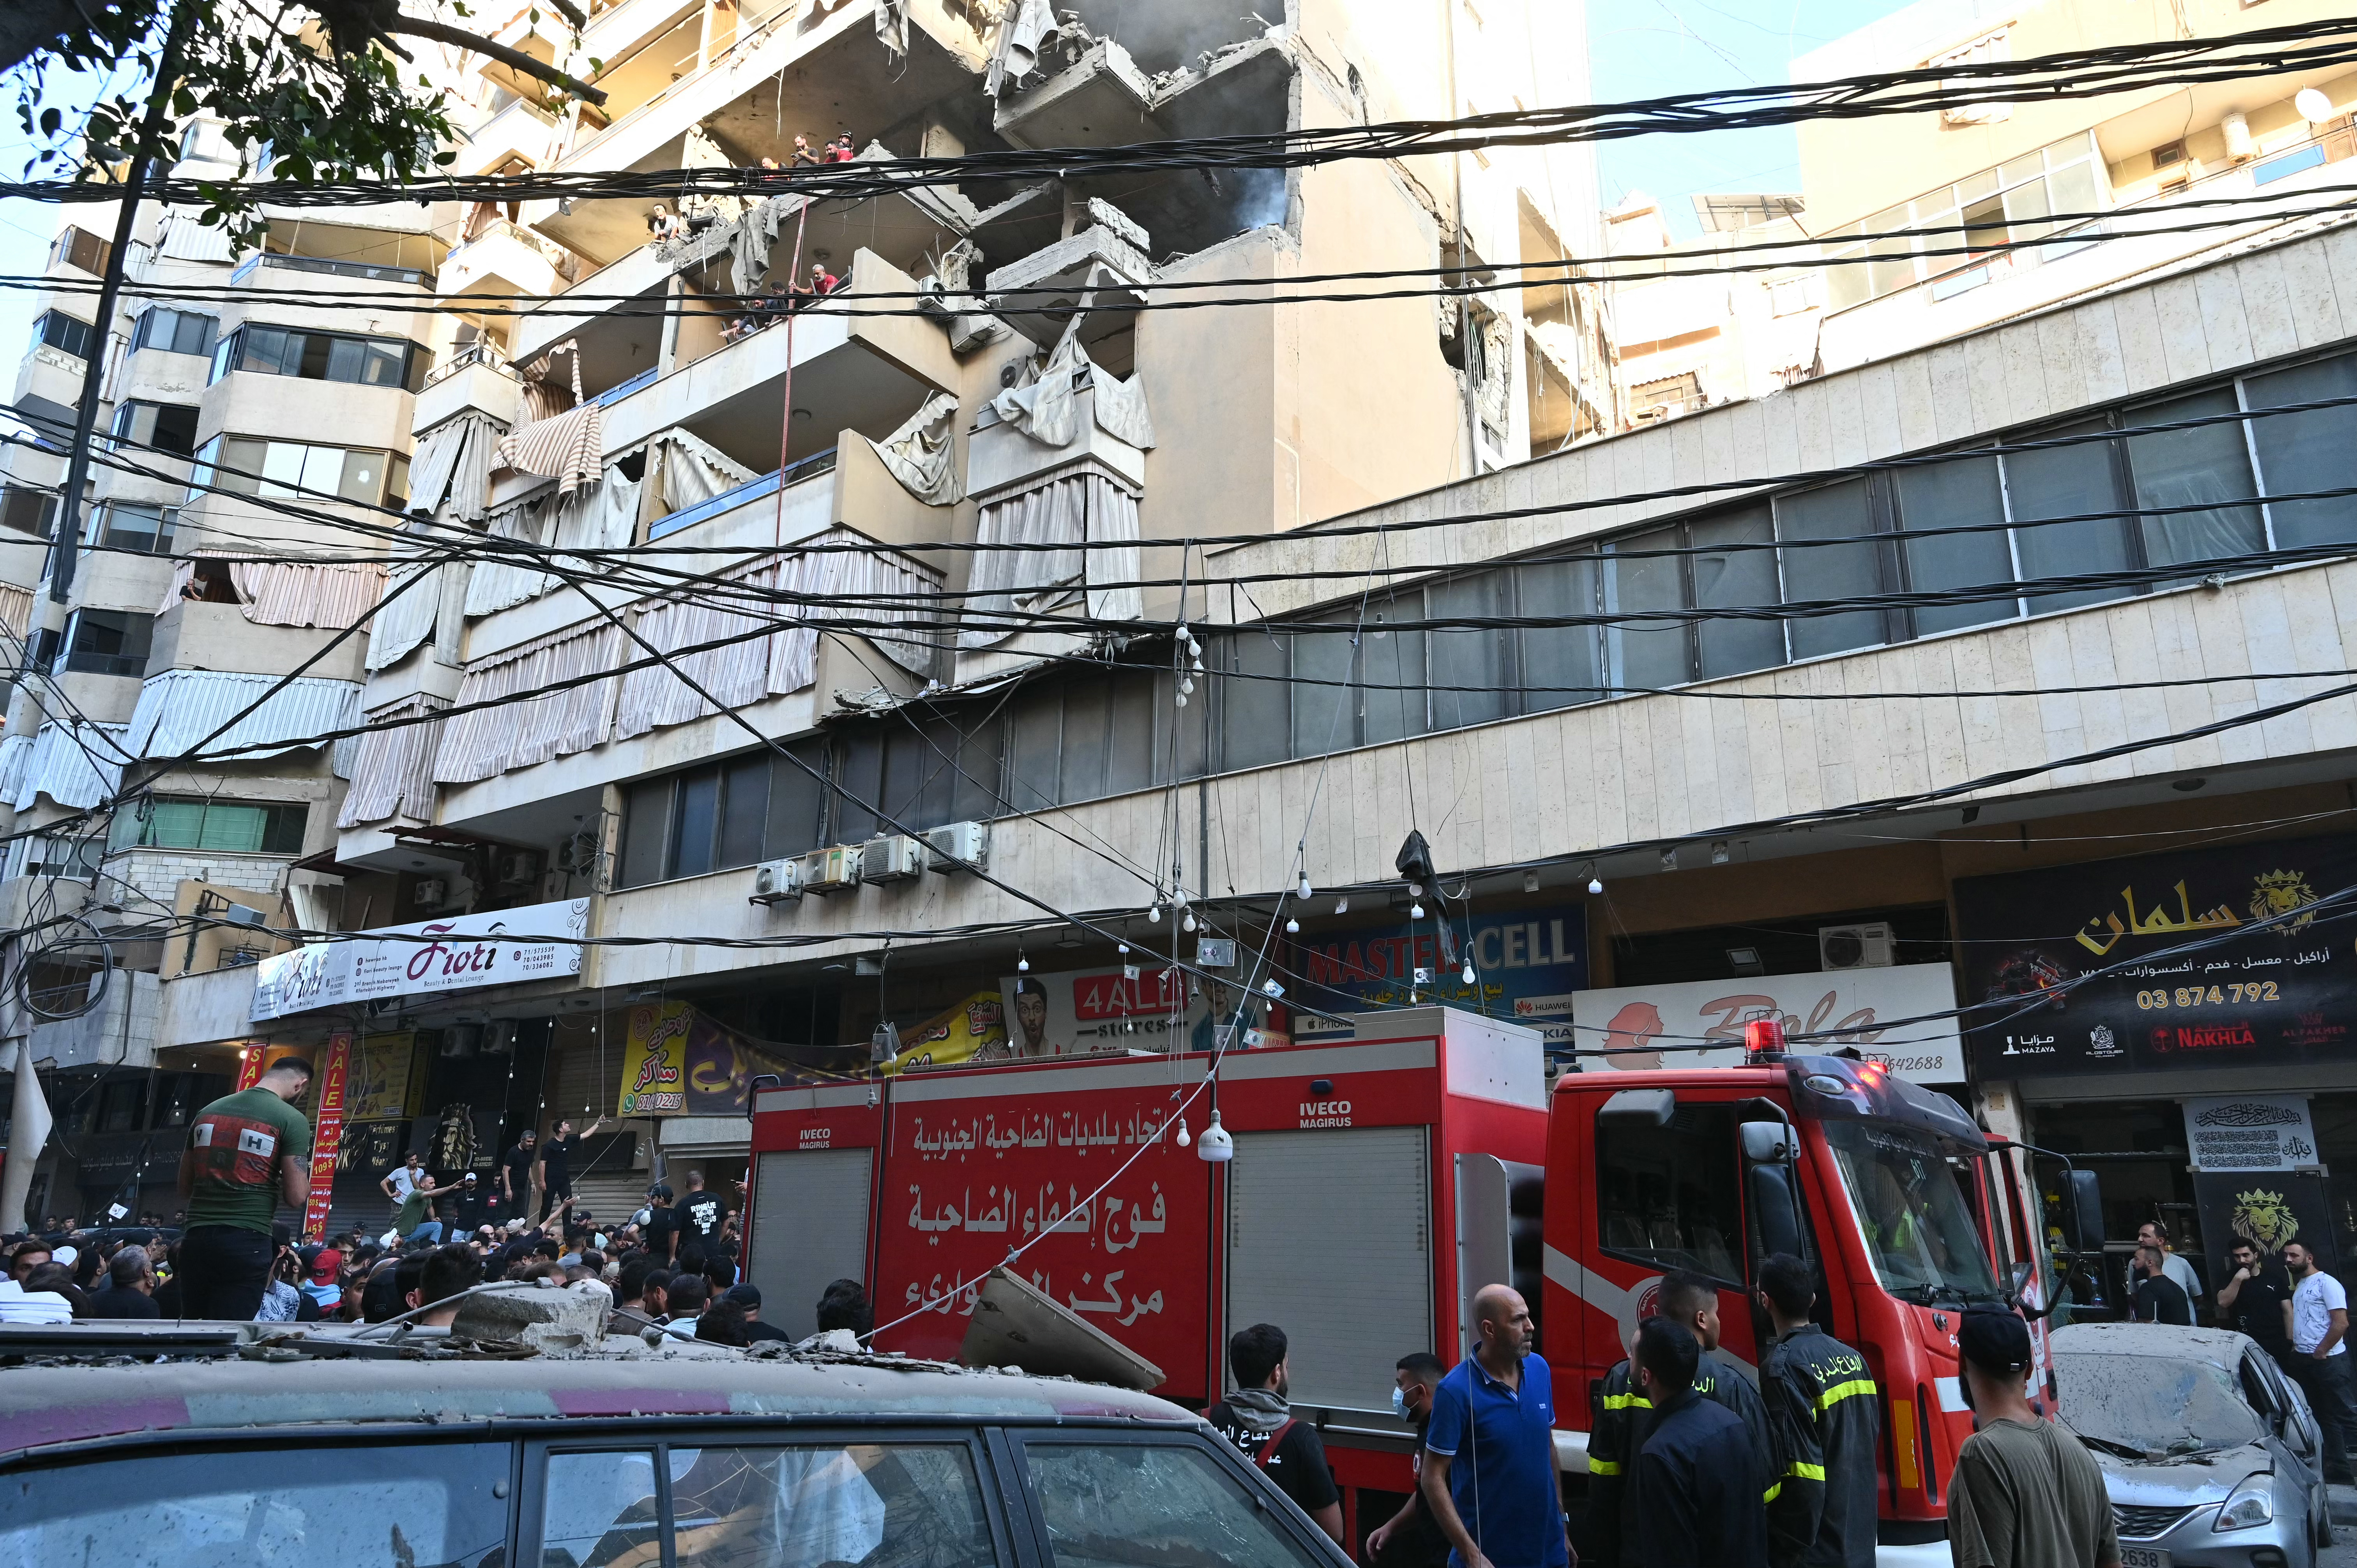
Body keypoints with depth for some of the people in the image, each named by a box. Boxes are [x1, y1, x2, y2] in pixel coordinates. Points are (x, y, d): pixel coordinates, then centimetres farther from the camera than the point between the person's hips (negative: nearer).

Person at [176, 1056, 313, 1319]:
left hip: (195, 1238, 6)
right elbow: (298, 1196, -8)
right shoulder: (291, 1119, -5)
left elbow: (185, 1187, 18)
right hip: (246, 1241, -6)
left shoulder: (208, 1111, 13)